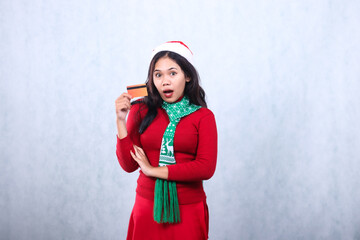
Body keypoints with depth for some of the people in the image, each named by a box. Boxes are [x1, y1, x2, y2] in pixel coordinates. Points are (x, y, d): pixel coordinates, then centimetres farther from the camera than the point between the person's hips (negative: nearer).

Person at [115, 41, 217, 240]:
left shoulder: (203, 116, -4)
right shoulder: (141, 111, 0)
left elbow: (206, 168, -14)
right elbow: (128, 165, -4)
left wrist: (154, 170, -12)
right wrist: (121, 121, -14)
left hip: (187, 211, -1)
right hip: (147, 207, 1)